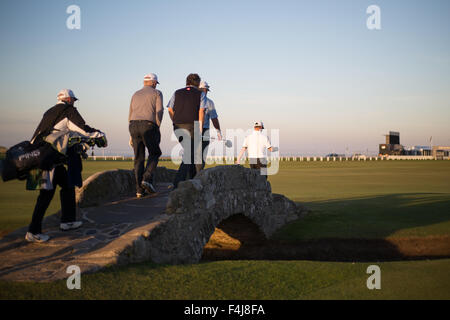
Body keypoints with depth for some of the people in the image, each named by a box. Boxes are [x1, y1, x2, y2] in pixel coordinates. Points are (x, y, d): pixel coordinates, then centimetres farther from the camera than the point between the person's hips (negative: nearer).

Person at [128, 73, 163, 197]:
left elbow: (130, 116, 19)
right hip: (148, 126, -4)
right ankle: (147, 179, -9)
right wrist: (157, 129, 1)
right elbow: (159, 112, -5)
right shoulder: (156, 93, 7)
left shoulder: (135, 95, 21)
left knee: (139, 158, 7)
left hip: (134, 126, 5)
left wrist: (131, 135, 20)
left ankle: (139, 189, 2)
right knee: (154, 153, 12)